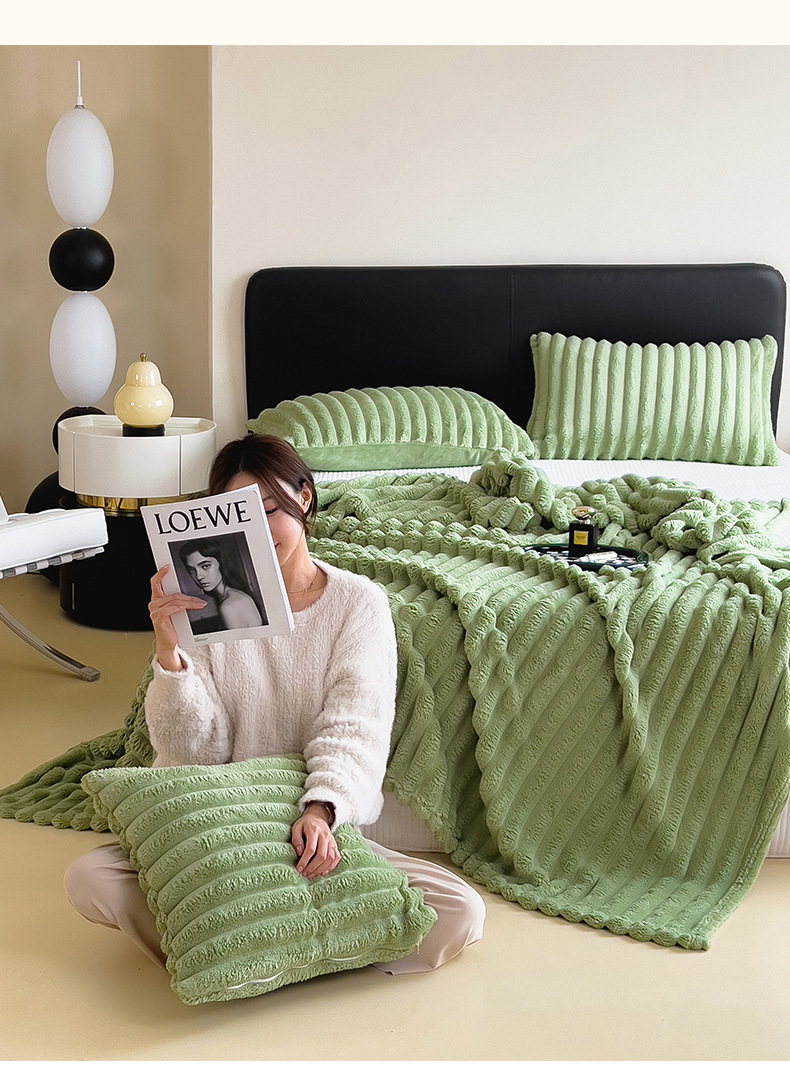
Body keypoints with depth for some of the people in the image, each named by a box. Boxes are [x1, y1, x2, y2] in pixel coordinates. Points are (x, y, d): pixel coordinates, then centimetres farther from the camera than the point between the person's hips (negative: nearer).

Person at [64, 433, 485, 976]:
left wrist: (319, 810, -33)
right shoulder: (205, 605, -1)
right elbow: (196, 749, -7)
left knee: (460, 912, -22)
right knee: (88, 878, -23)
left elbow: (353, 726, -14)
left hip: (331, 826, 0)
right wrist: (169, 652, -23)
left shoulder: (358, 601, -2)